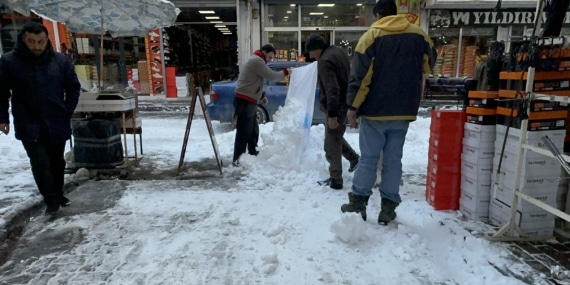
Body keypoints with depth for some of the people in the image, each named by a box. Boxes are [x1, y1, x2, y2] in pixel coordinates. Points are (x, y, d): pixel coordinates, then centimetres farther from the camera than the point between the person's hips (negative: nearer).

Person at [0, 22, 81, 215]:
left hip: (57, 123, 2)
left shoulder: (60, 60, -2)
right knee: (40, 163, -5)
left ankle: (58, 194, 31)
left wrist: (67, 111, 2)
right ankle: (51, 200, 6)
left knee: (57, 161, 14)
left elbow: (73, 87, 8)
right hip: (29, 125, -2)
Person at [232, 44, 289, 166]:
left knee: (253, 130, 16)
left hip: (248, 101, 11)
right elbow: (271, 76, -14)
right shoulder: (257, 60, -10)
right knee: (244, 131, -10)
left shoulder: (255, 61, 23)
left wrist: (261, 96, 16)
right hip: (244, 101, -11)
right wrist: (285, 72, 0)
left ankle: (253, 154, 25)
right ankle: (237, 159, -6)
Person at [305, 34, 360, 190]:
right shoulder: (338, 51, 7)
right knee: (335, 135, 26)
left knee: (332, 145, -1)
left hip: (338, 106, -10)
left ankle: (335, 180, 7)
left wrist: (332, 114, -29)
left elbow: (332, 90, -29)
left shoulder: (325, 61, -22)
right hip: (346, 103, 10)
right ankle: (353, 157, 36)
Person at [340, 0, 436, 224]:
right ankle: (388, 208, 12)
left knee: (368, 158, 5)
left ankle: (358, 203, 11)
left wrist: (353, 106, -5)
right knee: (393, 159, 9)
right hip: (404, 111, 3)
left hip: (375, 110, -3)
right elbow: (428, 66, 21)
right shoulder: (419, 35, 6)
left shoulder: (371, 36, -5)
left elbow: (359, 76, -10)